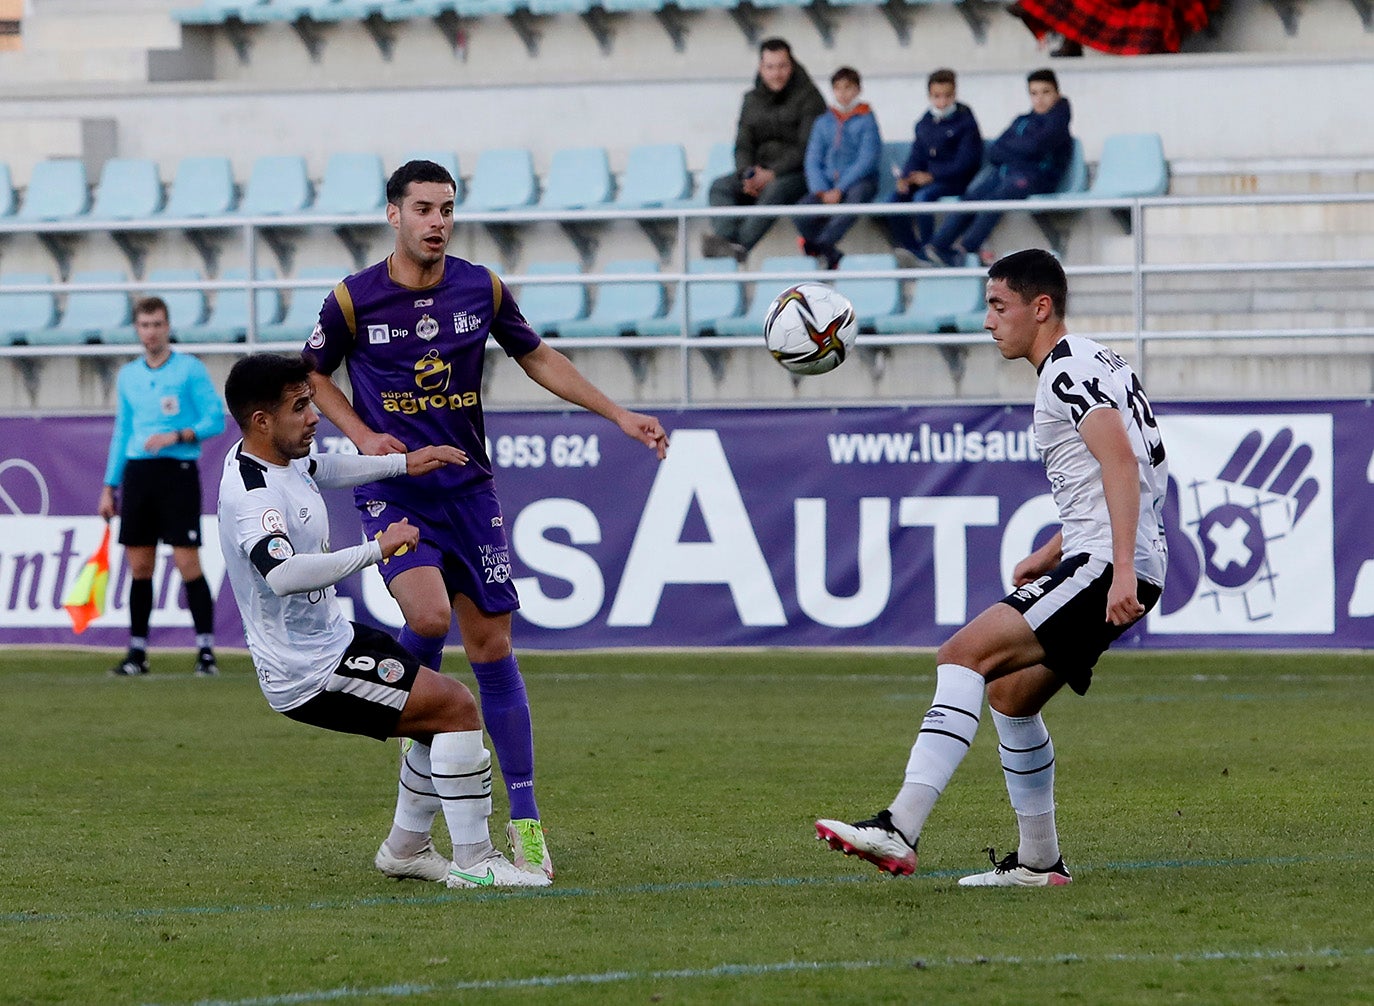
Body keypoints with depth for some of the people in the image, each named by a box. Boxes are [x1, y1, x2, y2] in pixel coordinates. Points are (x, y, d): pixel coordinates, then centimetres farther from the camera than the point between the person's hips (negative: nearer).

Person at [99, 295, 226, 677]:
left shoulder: (190, 370, -1)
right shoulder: (128, 375, 14)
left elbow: (216, 420, -3)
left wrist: (177, 436, -18)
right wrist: (109, 487, 15)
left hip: (178, 472, -5)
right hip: (137, 472, 5)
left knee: (188, 564, -9)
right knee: (139, 567, 4)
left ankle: (206, 651, -5)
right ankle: (137, 652, 9)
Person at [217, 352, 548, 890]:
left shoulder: (280, 457, 5)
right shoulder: (250, 493, -26)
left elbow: (320, 470, 30)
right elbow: (283, 574, -44)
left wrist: (403, 463, 22)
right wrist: (378, 548, -38)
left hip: (333, 637, 11)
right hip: (309, 673, -11)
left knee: (446, 714, 18)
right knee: (457, 707, -14)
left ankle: (405, 849, 29)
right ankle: (473, 862, -9)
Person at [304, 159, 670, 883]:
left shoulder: (483, 290, 0)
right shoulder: (354, 299, -6)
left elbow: (538, 358, 15)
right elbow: (312, 376, 9)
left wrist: (619, 416, 10)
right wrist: (363, 436, -7)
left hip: (467, 489, 3)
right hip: (393, 491, -2)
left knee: (491, 645, 1)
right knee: (429, 614, -27)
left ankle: (525, 822, 5)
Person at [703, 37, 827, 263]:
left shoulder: (808, 97, -2)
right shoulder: (752, 100, 16)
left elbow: (806, 148, -10)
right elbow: (743, 145, 11)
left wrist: (772, 174, -19)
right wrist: (747, 175, -11)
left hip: (798, 174, -6)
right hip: (761, 173, 6)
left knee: (775, 190, -38)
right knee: (721, 186, -21)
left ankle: (740, 246, -55)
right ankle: (723, 239, -46)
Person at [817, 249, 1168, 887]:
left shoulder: (1068, 368, -9)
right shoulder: (1089, 364, 24)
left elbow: (1120, 461, -22)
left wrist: (1120, 569, -30)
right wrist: (1050, 556, 28)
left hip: (1103, 567, -11)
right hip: (1107, 566, 11)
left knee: (964, 655, -19)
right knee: (1010, 693, 19)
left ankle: (900, 829, -30)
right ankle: (1038, 862, 25)